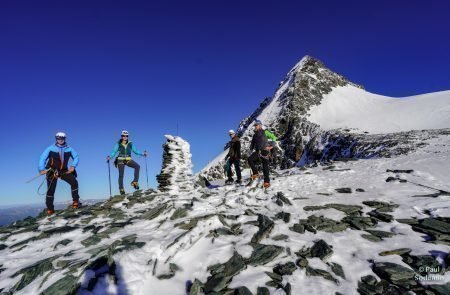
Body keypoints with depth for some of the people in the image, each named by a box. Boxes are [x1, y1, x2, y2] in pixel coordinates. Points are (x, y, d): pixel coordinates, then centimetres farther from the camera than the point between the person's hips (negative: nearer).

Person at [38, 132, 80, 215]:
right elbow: (43, 158, -4)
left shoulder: (69, 149, -1)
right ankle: (50, 209, 10)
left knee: (74, 182, -18)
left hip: (64, 170, 2)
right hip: (52, 171, -1)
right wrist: (42, 169, -15)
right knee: (51, 190, -3)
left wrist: (73, 166, -8)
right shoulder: (51, 148, -5)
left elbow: (76, 157, 7)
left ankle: (75, 201, -8)